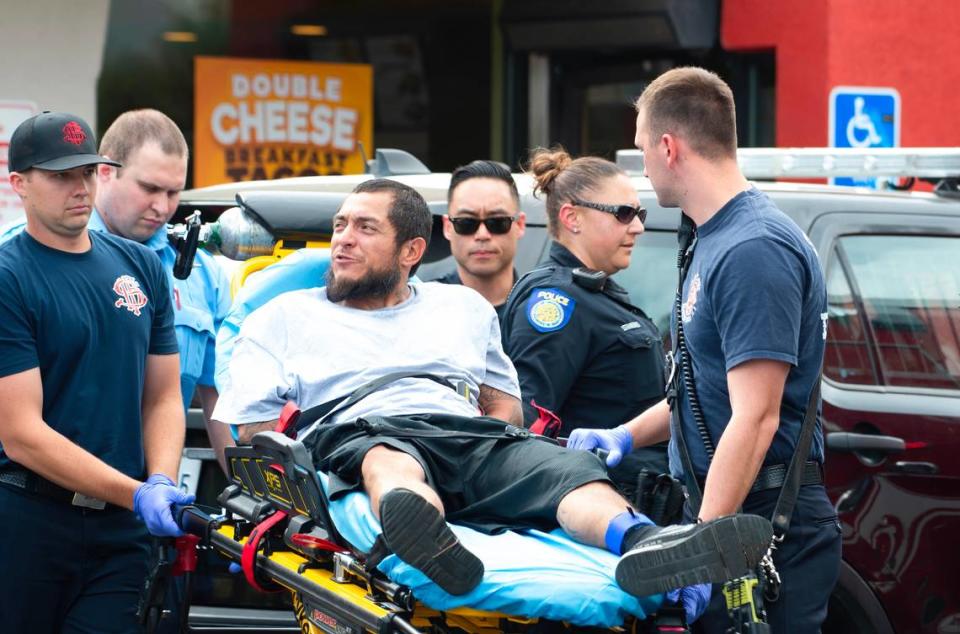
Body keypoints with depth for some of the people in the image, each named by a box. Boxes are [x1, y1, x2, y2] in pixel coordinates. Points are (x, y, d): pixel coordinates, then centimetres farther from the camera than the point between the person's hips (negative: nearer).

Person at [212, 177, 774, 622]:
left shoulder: (464, 307, 34)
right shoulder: (284, 318, 26)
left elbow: (506, 404, 33)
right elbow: (249, 433, 19)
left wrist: (500, 435, 10)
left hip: (476, 443, 4)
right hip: (358, 437, -4)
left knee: (570, 467, -29)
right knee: (389, 460, -43)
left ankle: (645, 547, -63)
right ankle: (427, 542, -80)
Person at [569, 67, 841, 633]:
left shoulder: (754, 249, -17)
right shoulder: (717, 239, 15)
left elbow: (755, 418, -23)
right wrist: (626, 436, 22)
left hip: (767, 522, -10)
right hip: (729, 517, 10)